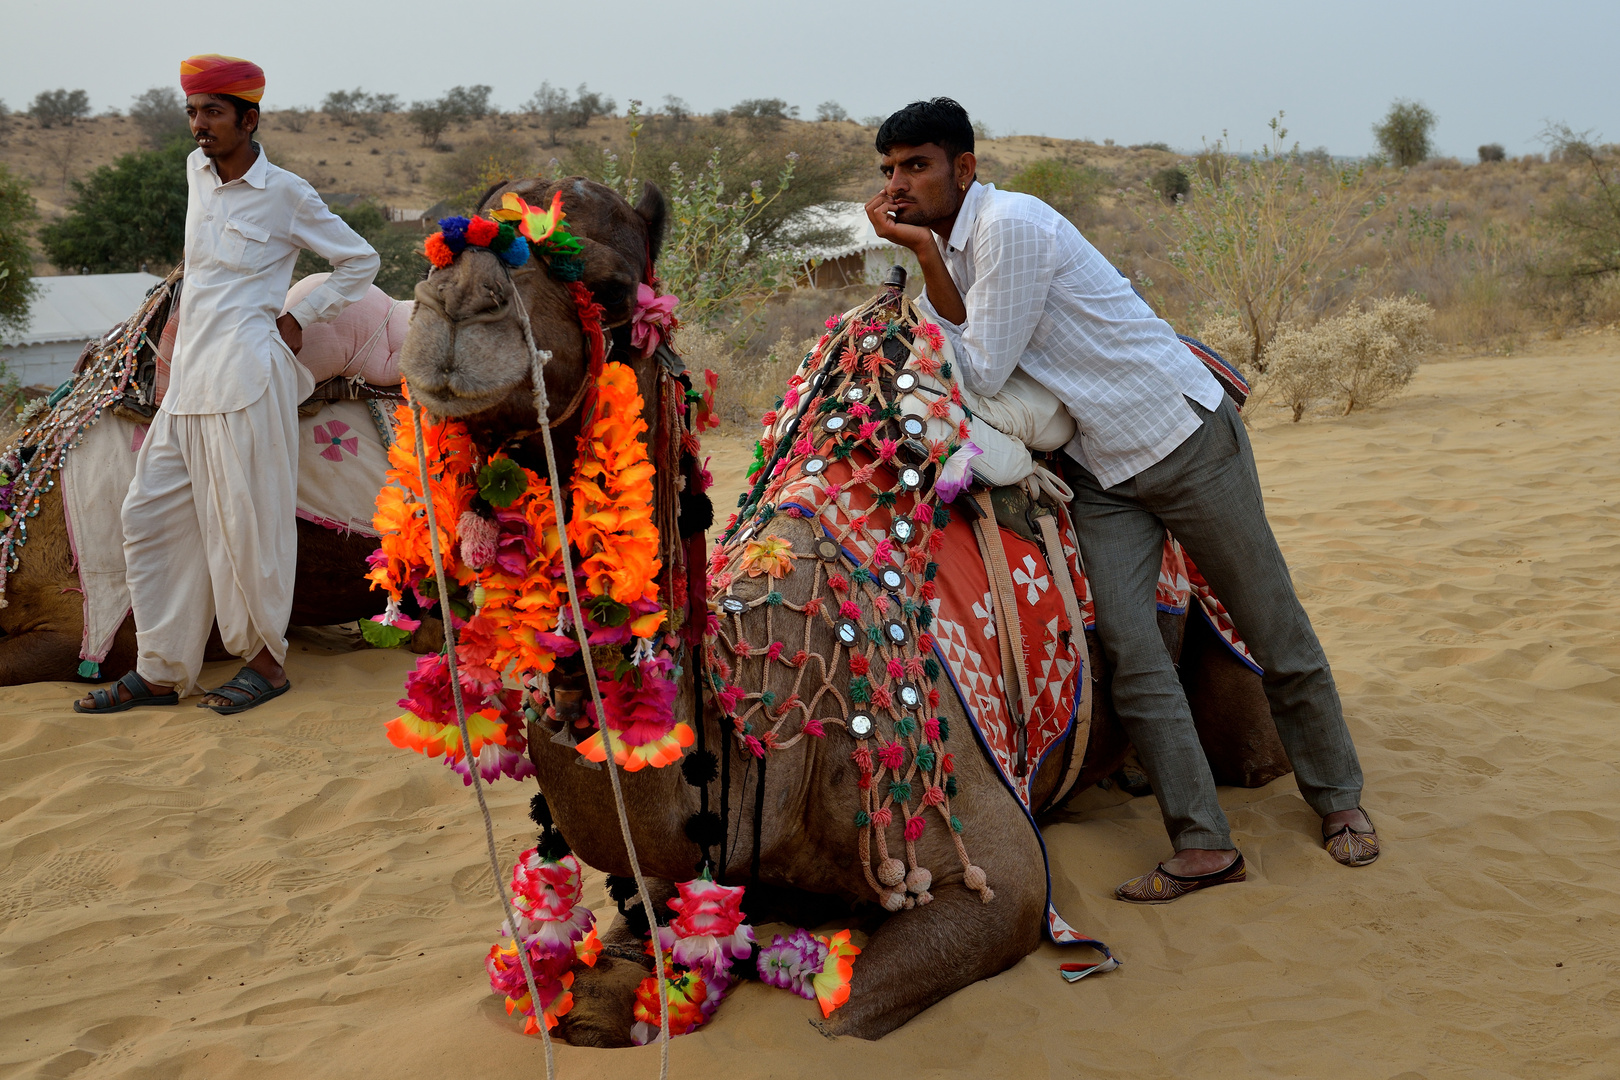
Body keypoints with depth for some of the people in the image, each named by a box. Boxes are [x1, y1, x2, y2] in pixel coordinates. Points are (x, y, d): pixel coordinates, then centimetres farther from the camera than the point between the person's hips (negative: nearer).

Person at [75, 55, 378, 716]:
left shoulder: (286, 194, -5)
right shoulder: (196, 170, 13)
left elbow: (360, 262, 4)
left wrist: (300, 318, 1)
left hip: (244, 376, -7)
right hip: (188, 378, 7)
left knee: (247, 525, -1)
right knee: (151, 514, 6)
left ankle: (265, 662, 14)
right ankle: (162, 673, 14)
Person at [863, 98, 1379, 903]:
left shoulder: (1010, 224, -20)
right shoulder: (949, 244, 7)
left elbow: (982, 374, -20)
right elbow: (963, 356, -2)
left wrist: (924, 261, -14)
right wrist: (924, 259, -9)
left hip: (1185, 436, -7)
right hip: (1102, 472, 8)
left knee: (1274, 630, 7)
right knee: (1130, 651, -4)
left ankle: (1338, 799, 25)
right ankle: (1203, 845, 1)